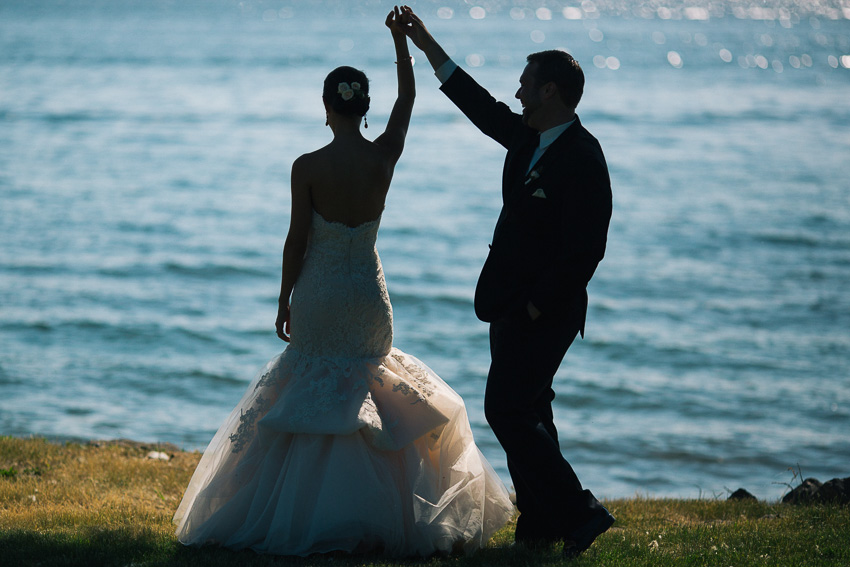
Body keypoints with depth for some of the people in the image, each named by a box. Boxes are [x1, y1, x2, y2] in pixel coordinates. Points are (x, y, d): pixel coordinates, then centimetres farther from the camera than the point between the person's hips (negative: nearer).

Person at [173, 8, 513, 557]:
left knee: (310, 402, 8)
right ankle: (376, 513, 15)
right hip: (369, 295, 3)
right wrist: (402, 41, 21)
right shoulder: (385, 156, -7)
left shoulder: (307, 167, -14)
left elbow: (296, 242, -9)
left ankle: (304, 518, 8)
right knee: (367, 399, 16)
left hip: (318, 295, -2)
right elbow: (407, 100, 11)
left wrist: (284, 302, 2)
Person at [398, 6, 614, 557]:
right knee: (526, 411, 13)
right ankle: (541, 525, 20)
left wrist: (538, 305, -20)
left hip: (544, 308, -10)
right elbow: (481, 105, 22)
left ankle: (579, 511, -7)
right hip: (514, 304, 10)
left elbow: (584, 249, -24)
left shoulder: (582, 159, -20)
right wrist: (426, 44, 24)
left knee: (506, 409, -11)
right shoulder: (529, 137, 7)